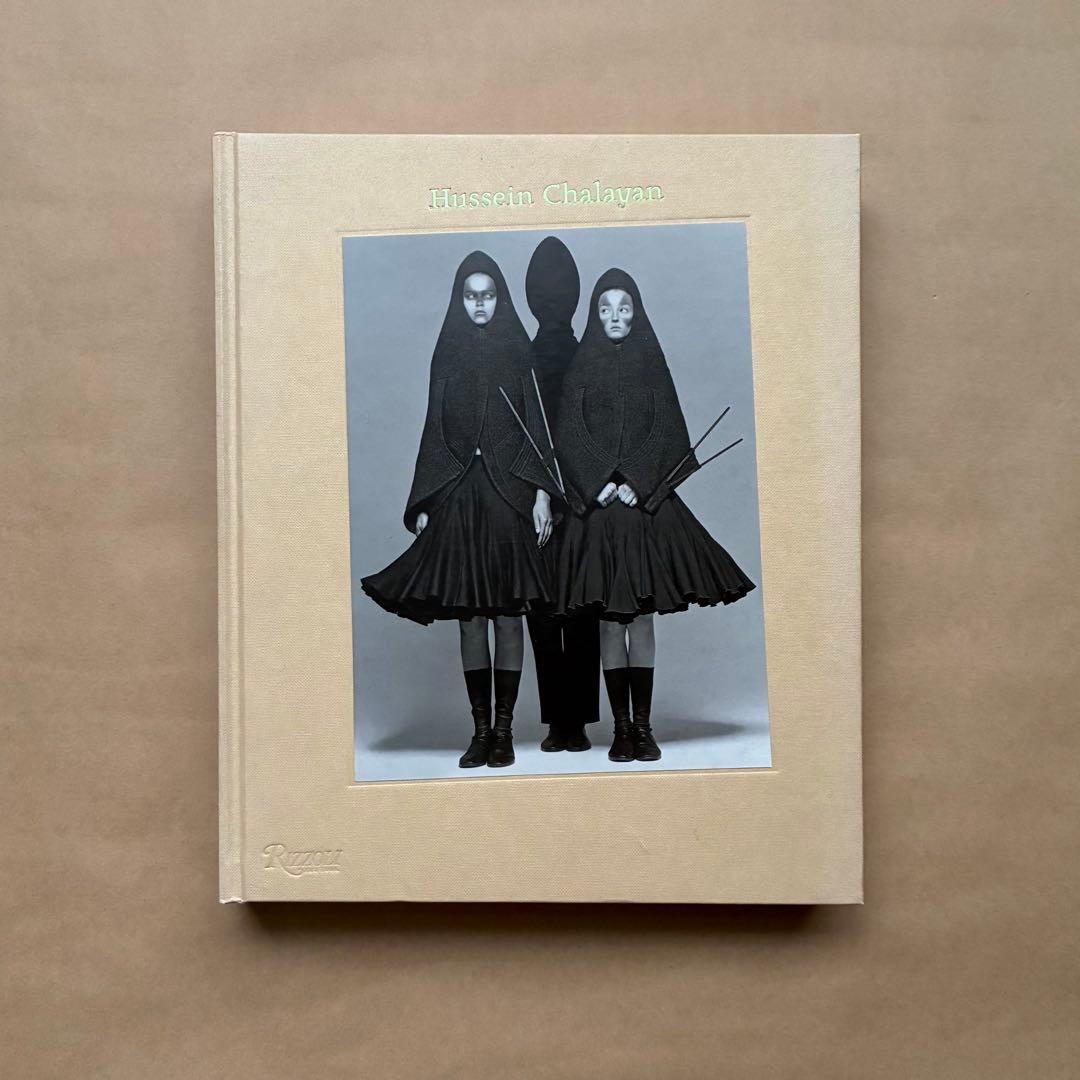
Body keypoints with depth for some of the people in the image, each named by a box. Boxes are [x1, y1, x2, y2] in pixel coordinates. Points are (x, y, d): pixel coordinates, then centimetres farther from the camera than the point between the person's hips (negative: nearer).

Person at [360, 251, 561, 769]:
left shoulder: (519, 351, 6)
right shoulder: (448, 353, 11)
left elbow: (536, 423, 2)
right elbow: (434, 429, 10)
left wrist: (541, 493, -9)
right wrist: (424, 504, 4)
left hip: (510, 492, -2)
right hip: (458, 494, 2)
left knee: (508, 613, 0)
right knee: (469, 616, 3)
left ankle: (504, 730, 7)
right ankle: (481, 730, 11)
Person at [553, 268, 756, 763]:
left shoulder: (652, 366, 9)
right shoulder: (581, 369, 7)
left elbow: (668, 434, 0)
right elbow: (569, 437, -1)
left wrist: (635, 484, -12)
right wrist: (602, 483, -14)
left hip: (648, 505, 1)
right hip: (597, 508, 0)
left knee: (642, 619, 1)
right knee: (610, 621, 1)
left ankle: (643, 726, 8)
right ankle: (621, 727, 8)